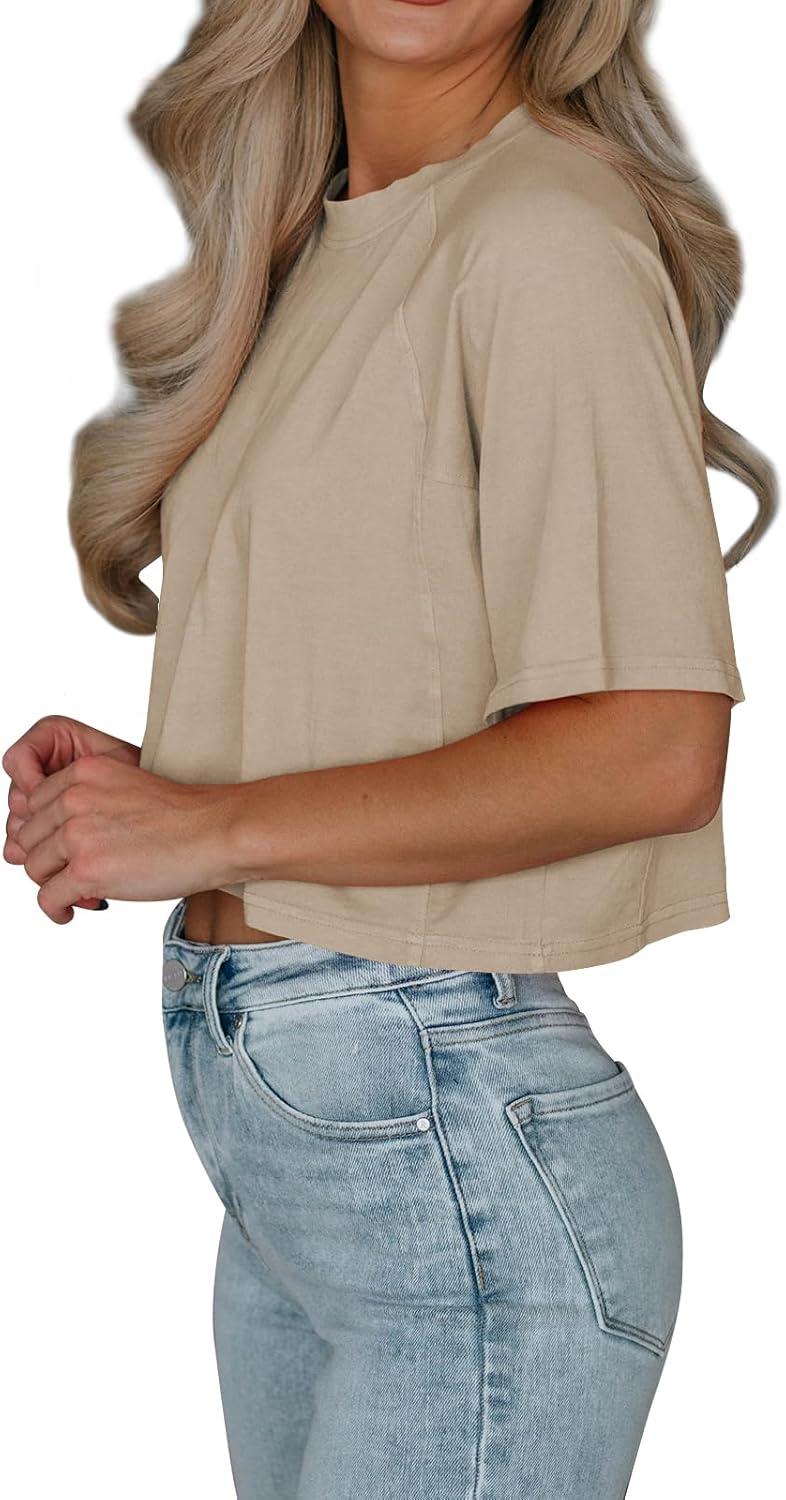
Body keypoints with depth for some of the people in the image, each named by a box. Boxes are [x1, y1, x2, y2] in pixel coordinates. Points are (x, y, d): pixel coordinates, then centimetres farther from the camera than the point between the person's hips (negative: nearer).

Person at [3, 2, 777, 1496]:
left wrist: (213, 826, -17)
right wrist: (138, 777, 2)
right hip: (282, 1137, 9)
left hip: (449, 1138, -8)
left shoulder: (550, 234, -15)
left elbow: (650, 751, -23)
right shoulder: (319, 242, 13)